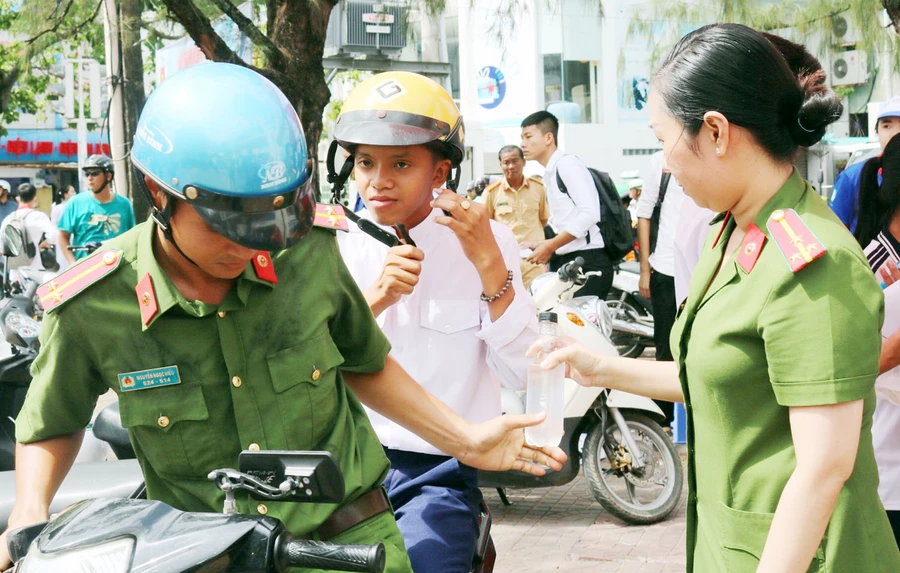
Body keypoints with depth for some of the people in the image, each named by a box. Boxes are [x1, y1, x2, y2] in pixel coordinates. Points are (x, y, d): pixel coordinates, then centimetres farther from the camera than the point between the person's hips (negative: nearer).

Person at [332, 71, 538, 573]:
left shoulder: (487, 242, 1)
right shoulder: (335, 244, 5)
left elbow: (518, 371, -8)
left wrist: (490, 264, -16)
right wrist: (372, 300, -17)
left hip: (438, 471, -1)